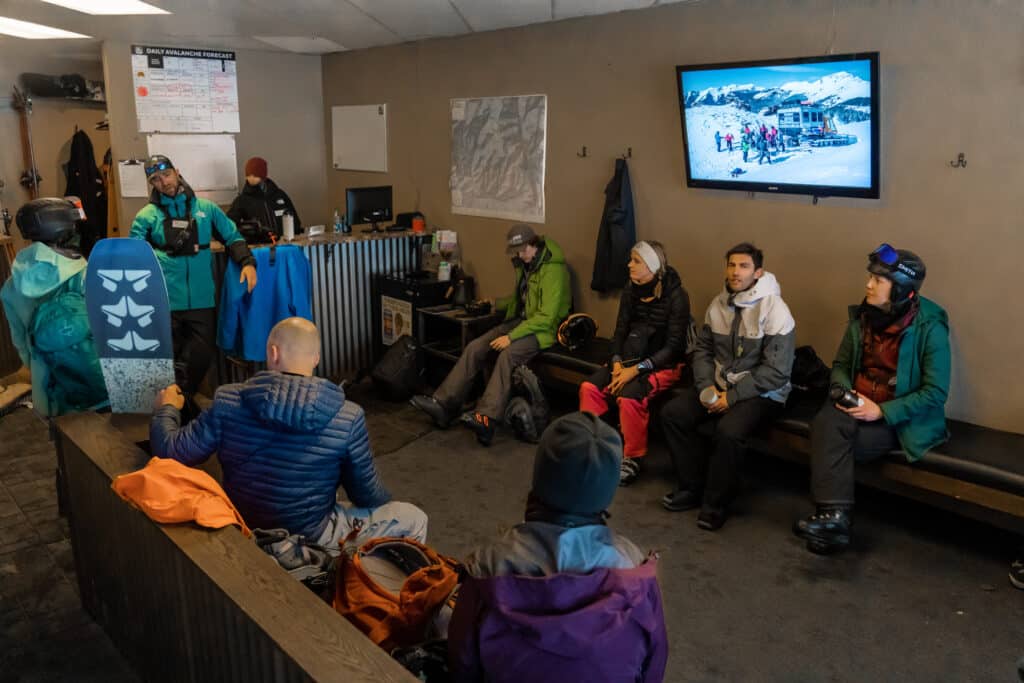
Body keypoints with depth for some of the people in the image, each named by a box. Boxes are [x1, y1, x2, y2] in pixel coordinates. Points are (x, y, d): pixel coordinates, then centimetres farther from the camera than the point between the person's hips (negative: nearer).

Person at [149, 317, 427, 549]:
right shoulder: (348, 417, -19)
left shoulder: (228, 401, -16)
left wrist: (166, 410, 14)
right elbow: (368, 496, -9)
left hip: (243, 534, 4)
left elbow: (170, 453, -6)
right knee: (413, 518, 15)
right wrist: (386, 502, 15)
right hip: (310, 539, -4)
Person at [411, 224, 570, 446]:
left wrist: (511, 336, -25)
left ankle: (487, 420, -45)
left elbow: (546, 317, -23)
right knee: (474, 348, -11)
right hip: (519, 320, 8)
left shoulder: (553, 269, -17)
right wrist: (495, 304, 15)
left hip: (543, 328, -8)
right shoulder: (525, 264, 10)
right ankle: (444, 405, -14)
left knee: (507, 355, -35)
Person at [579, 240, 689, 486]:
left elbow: (674, 345, -16)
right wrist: (617, 363, -12)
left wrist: (637, 369, -23)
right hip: (631, 359, 6)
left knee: (629, 396, -32)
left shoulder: (676, 296, -14)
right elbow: (620, 331, 5)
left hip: (664, 364, -6)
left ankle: (633, 459, -13)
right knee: (589, 387, -16)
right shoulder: (630, 290, 3)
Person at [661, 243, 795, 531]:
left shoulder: (774, 310, -17)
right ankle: (693, 487, 4)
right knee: (672, 413, -10)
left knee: (728, 430, -32)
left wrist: (732, 397, -20)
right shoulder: (718, 304, 3)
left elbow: (776, 370, -20)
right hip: (719, 384, 7)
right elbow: (703, 348, 8)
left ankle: (716, 502, -8)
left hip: (761, 392, -6)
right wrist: (706, 387, -9)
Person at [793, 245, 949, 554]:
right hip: (859, 405, 5)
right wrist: (845, 392, -8)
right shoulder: (863, 317, 3)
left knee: (832, 442, -27)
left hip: (902, 419, -5)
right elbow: (841, 364, 14)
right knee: (825, 422, -29)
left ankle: (833, 515, -11)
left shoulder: (929, 328, -13)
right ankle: (835, 515, -29)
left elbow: (936, 392, -15)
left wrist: (882, 411, -21)